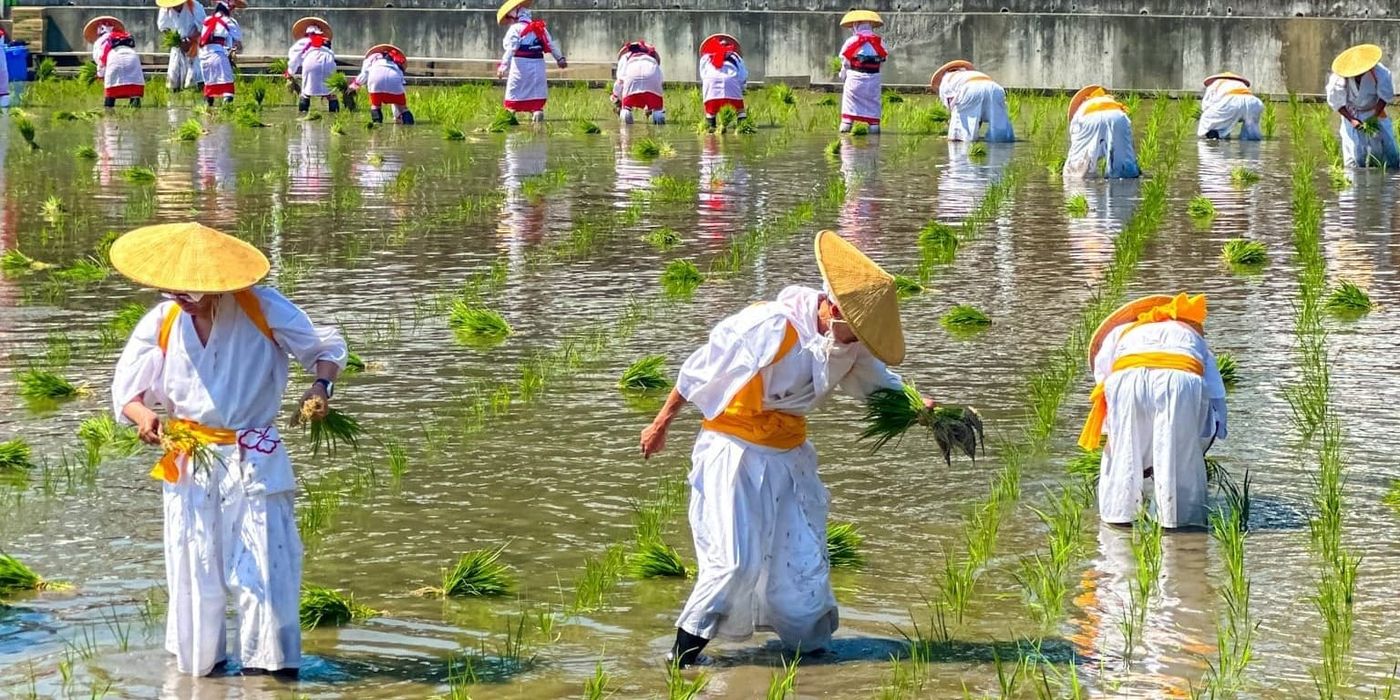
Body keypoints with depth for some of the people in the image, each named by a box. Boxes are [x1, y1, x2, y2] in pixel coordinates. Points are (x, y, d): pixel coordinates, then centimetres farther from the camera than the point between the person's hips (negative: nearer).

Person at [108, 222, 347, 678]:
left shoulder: (262, 309, -9)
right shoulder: (162, 323, 0)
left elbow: (326, 348, 2)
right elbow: (127, 391, 7)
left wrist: (322, 386, -20)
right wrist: (143, 416, -16)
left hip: (254, 460, -3)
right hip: (189, 464, 3)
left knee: (261, 568, -7)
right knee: (194, 573, 5)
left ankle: (269, 666, 1)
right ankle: (197, 665, 21)